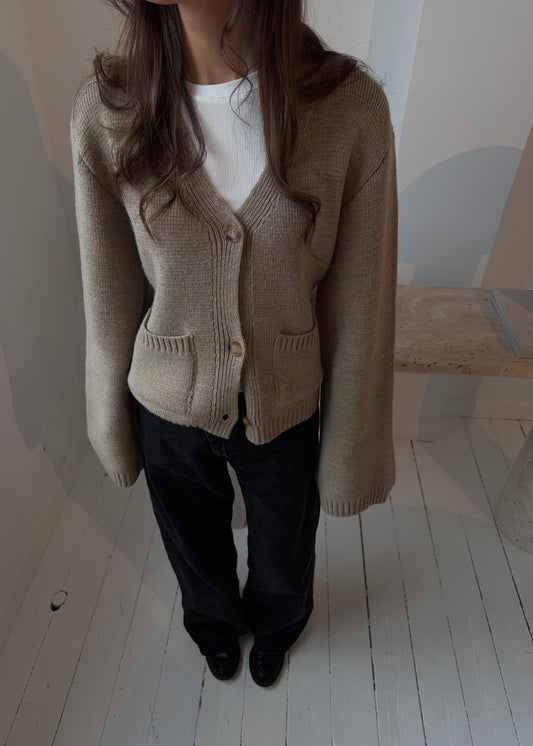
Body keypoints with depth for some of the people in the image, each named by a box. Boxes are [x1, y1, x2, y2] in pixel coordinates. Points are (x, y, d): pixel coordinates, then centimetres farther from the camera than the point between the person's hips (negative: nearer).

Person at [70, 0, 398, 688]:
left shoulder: (352, 106, -18)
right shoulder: (106, 110, -16)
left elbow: (358, 305, -12)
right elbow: (109, 298, -7)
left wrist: (349, 458, -3)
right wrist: (114, 433, 5)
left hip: (287, 407, 0)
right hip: (171, 409, 1)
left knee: (283, 566, 28)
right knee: (198, 555, 30)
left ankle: (274, 626, 69)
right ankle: (215, 625, 70)